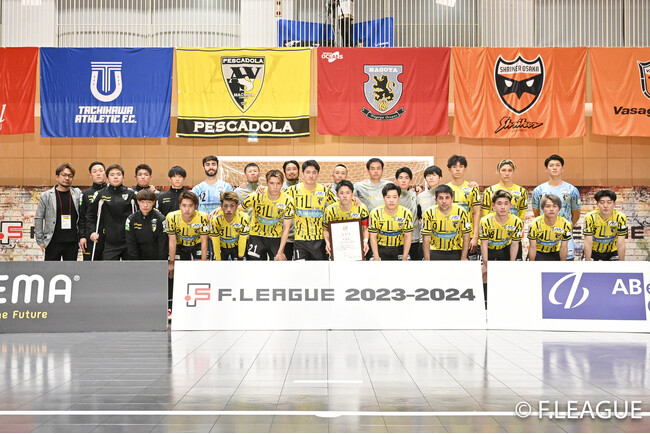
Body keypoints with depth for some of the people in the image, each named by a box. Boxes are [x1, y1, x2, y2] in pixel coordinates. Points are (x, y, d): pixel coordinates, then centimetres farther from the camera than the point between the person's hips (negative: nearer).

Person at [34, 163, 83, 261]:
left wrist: (82, 236, 0)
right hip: (53, 242, -2)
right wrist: (40, 240, -2)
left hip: (72, 242, 2)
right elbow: (38, 219, 3)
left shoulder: (77, 194, 7)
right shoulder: (46, 196, 1)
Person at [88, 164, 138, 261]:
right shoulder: (101, 195, 2)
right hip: (110, 243, -1)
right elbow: (90, 215, 11)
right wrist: (93, 231, 1)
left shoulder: (130, 193, 3)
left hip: (129, 241, 1)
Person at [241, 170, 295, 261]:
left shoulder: (288, 201, -13)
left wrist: (280, 251, -10)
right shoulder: (256, 196, -16)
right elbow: (239, 210, 3)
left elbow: (286, 228, -8)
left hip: (276, 238, 1)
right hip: (256, 236, -1)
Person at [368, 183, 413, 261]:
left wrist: (405, 258, -6)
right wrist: (376, 258, -10)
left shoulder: (406, 213, -11)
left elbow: (407, 237, -3)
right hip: (381, 248, -1)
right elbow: (373, 237, -7)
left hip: (399, 248, 1)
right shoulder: (375, 213, -13)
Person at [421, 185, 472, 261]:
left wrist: (464, 258, -7)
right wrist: (427, 260, -12)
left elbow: (466, 236, -5)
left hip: (456, 252, 1)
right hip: (434, 251, -1)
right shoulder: (429, 213, -15)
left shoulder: (461, 212, -13)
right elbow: (426, 238, -10)